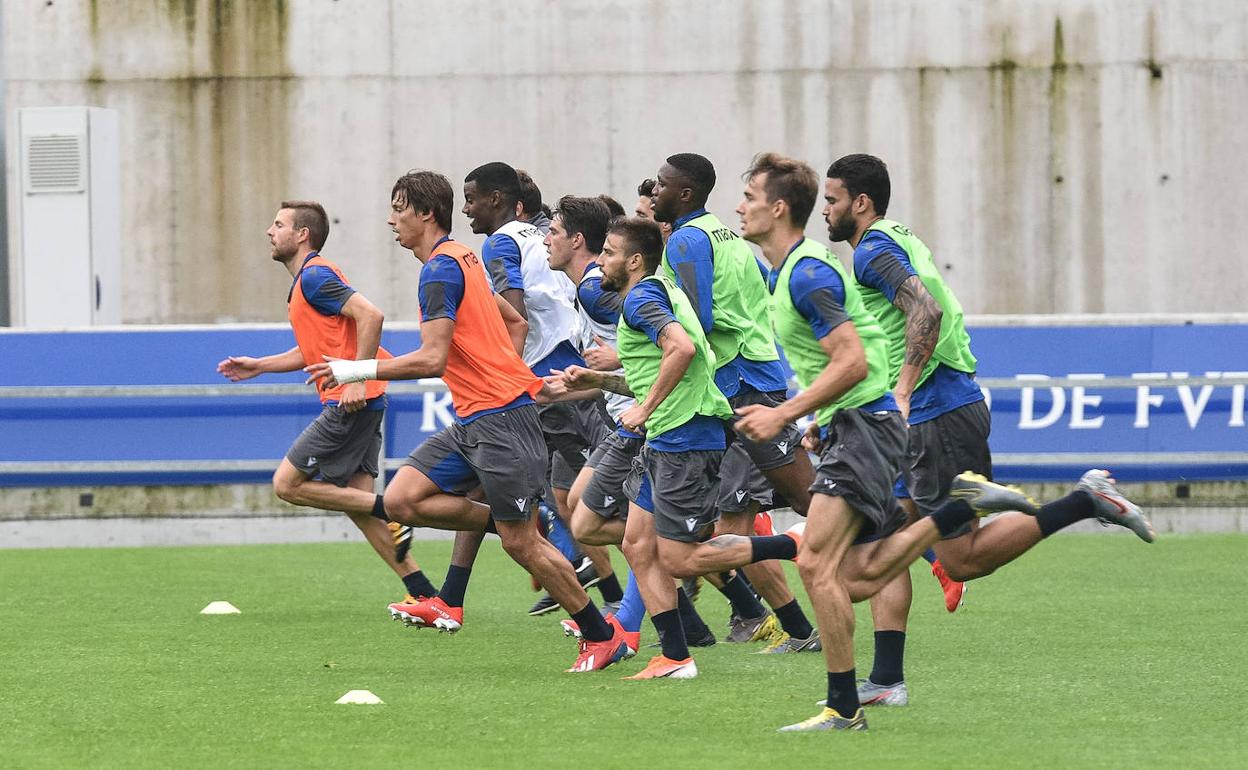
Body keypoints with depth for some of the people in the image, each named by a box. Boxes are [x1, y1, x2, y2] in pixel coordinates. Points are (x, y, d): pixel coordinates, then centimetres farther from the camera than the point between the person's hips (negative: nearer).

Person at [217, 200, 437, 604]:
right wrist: (257, 366, 27)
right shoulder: (307, 279, 21)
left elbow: (370, 315, -23)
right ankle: (422, 592, 3)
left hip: (350, 403, -10)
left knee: (288, 484, -5)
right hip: (359, 405, 10)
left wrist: (357, 378, -25)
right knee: (356, 502, 7)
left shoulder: (314, 276, -11)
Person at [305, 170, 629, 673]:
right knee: (401, 500, -2)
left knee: (520, 543, -5)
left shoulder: (441, 268, -15)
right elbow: (516, 322, 27)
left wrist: (356, 371, -19)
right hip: (472, 422, 10)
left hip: (499, 419, -10)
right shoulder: (461, 259, 16)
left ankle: (602, 636, 5)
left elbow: (432, 359, -23)